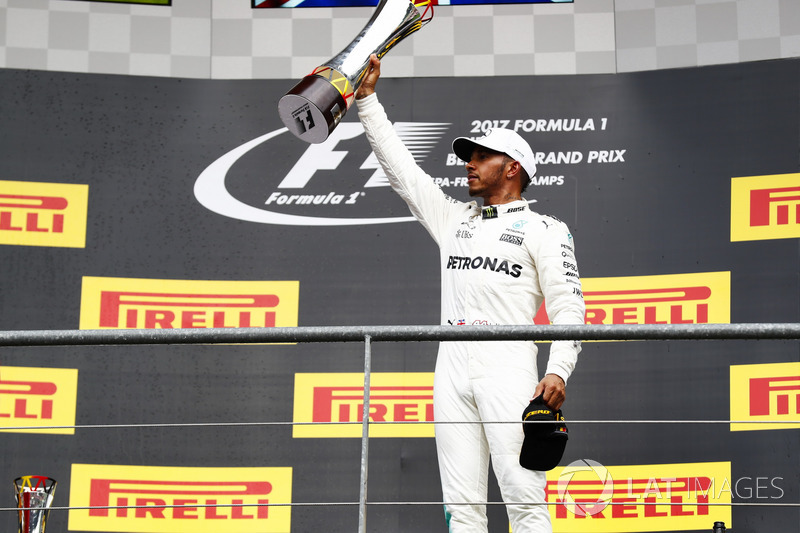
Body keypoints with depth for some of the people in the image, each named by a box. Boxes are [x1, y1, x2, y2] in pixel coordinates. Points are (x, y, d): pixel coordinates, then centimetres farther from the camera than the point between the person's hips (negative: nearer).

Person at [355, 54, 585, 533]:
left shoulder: (544, 230, 7)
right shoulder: (454, 219, 24)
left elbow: (568, 306, -1)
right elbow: (401, 168, 24)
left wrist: (559, 371, -16)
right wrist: (368, 99, 20)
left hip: (509, 370, -5)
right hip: (453, 370, 5)